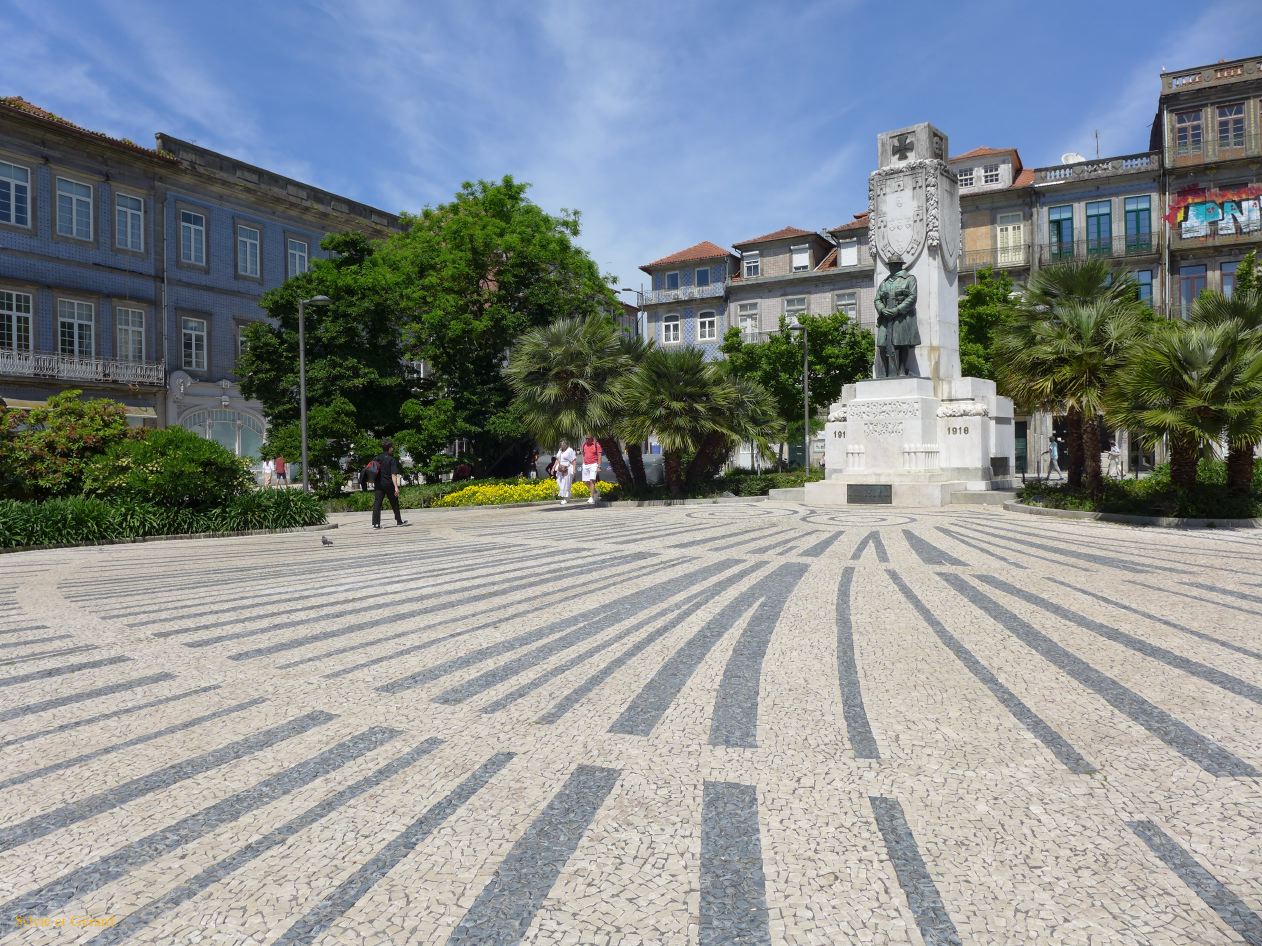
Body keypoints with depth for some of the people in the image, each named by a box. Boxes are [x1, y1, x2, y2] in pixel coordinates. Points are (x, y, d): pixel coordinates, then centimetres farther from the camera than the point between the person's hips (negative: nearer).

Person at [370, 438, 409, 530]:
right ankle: (399, 521, 23)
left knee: (377, 503, 0)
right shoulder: (392, 460, -7)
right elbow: (393, 474, -14)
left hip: (378, 484, 3)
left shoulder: (377, 458, 6)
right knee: (394, 503, 11)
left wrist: (373, 482, 19)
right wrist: (396, 487, -18)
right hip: (389, 484, -3)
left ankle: (375, 523, -9)